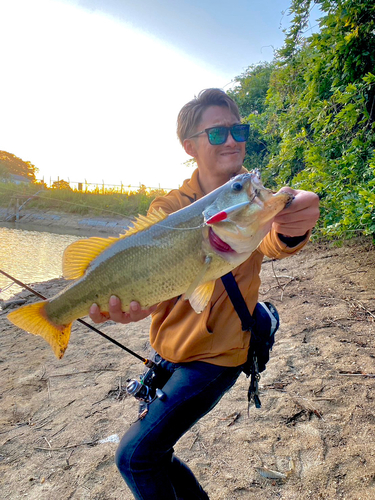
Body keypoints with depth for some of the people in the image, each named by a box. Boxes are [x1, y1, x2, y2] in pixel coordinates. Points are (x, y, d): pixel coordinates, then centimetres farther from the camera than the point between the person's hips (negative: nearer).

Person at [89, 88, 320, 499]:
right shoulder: (169, 207, -6)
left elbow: (273, 242, -33)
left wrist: (292, 229, -58)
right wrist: (131, 301, -42)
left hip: (217, 354, -4)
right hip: (169, 351, 4)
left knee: (135, 454, -7)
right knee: (151, 451, 19)